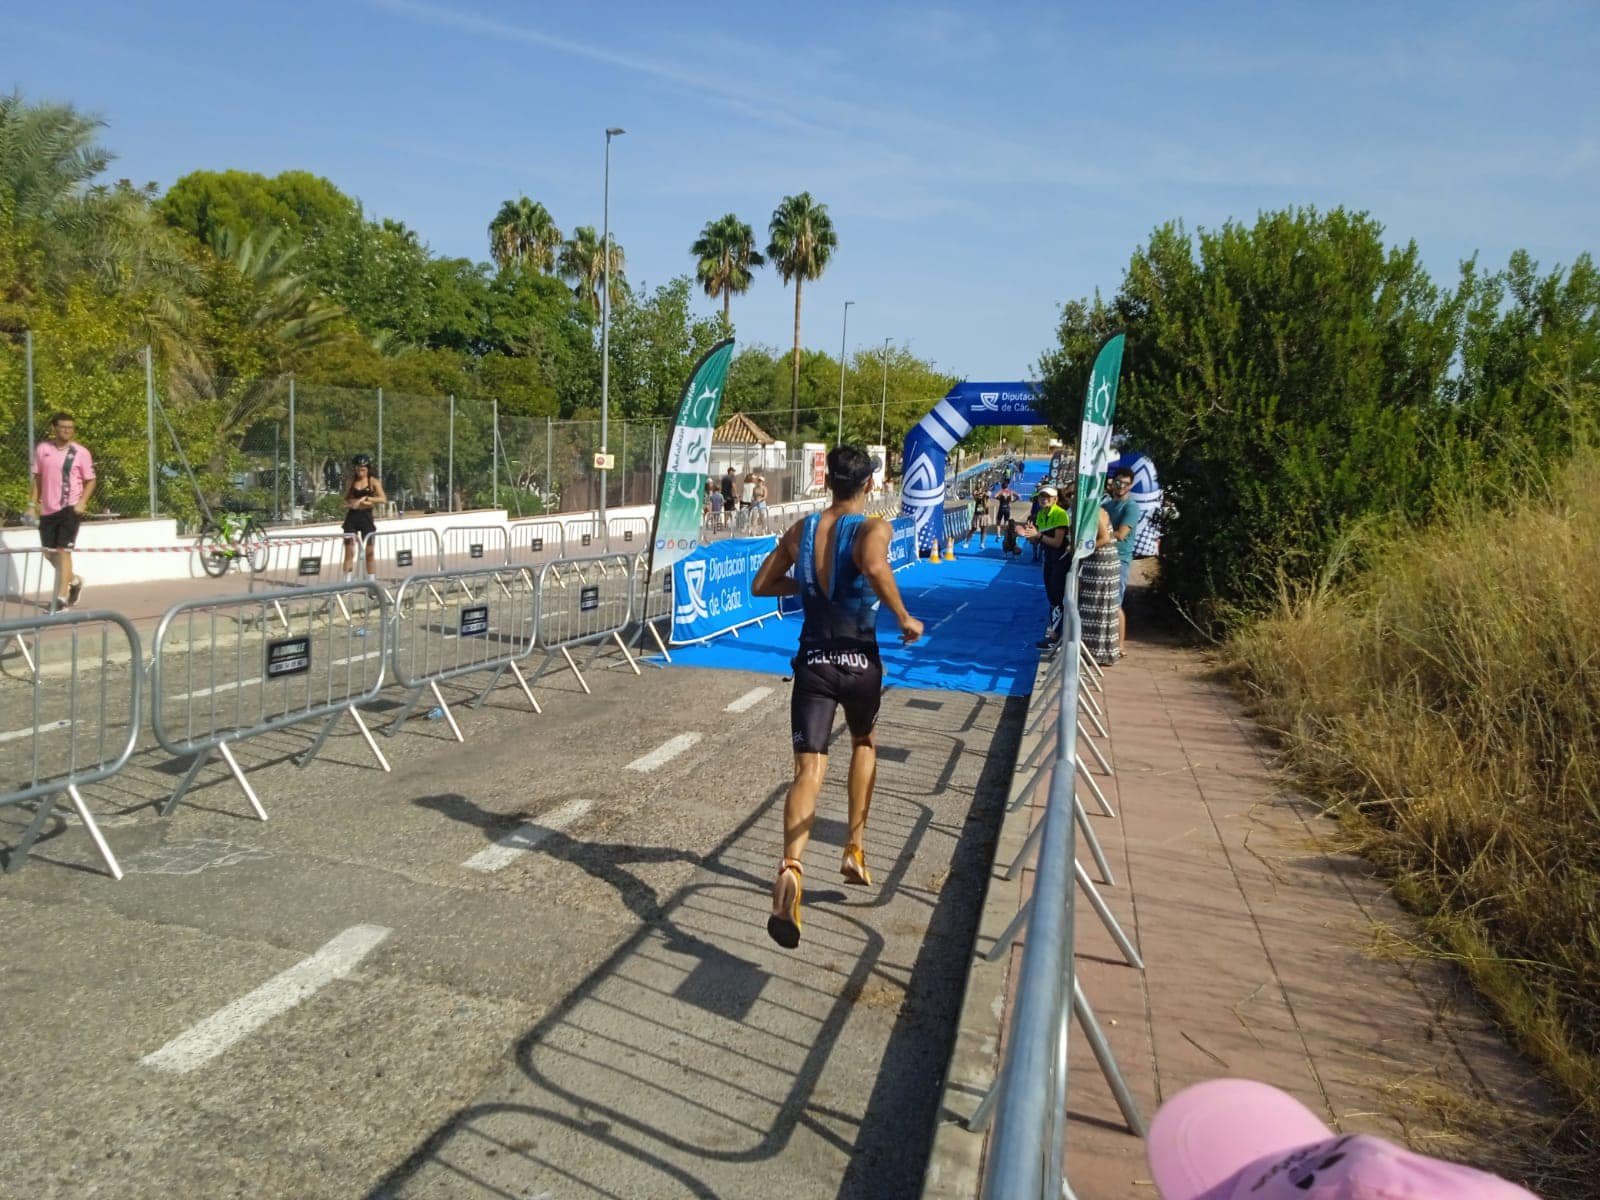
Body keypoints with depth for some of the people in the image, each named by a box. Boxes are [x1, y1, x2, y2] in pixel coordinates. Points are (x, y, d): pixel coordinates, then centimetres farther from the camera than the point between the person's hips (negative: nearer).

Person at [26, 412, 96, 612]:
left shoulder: (81, 452, -3)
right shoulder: (42, 449, 4)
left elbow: (90, 481, 1)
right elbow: (36, 477, 11)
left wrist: (82, 502, -13)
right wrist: (32, 503, 6)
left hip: (70, 508, -4)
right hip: (48, 509, 4)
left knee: (63, 550, -8)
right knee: (49, 552, 11)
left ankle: (61, 598, -5)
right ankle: (74, 579, 36)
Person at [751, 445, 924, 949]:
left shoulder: (801, 529, 5)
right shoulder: (874, 527, -9)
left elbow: (762, 585, 13)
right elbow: (873, 566, -33)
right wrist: (905, 618, -20)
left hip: (812, 661, 2)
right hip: (858, 661, -2)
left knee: (809, 769, -5)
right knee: (864, 743, 27)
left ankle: (790, 869, -29)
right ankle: (855, 850, 28)